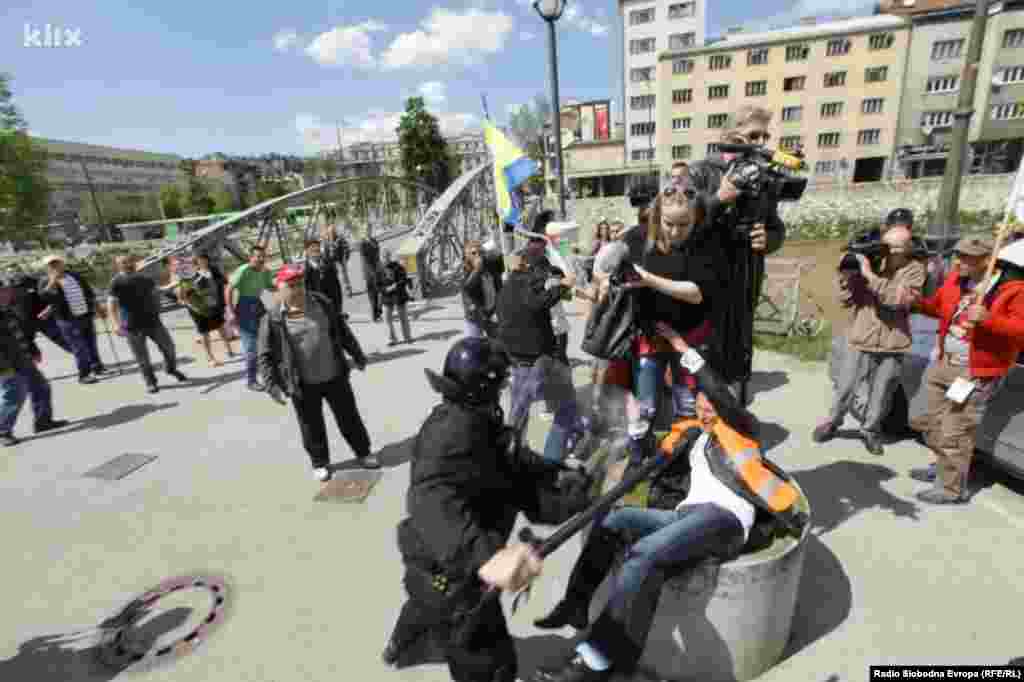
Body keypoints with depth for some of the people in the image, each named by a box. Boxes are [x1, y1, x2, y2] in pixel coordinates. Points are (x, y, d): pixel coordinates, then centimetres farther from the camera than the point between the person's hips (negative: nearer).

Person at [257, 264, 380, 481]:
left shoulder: (322, 303, 0)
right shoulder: (272, 319, -9)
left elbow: (342, 330, 9)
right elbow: (266, 357, -7)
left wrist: (357, 354, 13)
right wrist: (272, 385, -13)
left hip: (335, 377, 2)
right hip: (304, 385, -2)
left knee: (349, 417, 14)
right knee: (312, 426, 12)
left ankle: (363, 452, 32)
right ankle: (320, 463, 33)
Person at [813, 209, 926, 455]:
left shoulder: (914, 269, -2)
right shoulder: (867, 259, -2)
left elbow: (898, 298, -21)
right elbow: (846, 301, -2)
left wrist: (870, 276, -26)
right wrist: (846, 276, -18)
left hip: (893, 346, 1)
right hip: (860, 341, 0)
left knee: (880, 396, 13)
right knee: (844, 389, 8)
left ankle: (870, 430, 33)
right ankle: (832, 422, 29)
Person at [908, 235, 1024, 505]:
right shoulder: (957, 278, 3)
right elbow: (939, 305, 18)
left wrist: (988, 320, -36)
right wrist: (918, 303, -1)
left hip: (974, 374, -7)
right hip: (943, 362, 8)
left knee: (955, 434, -1)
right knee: (932, 423, 20)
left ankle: (952, 489, 15)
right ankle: (943, 466, 42)